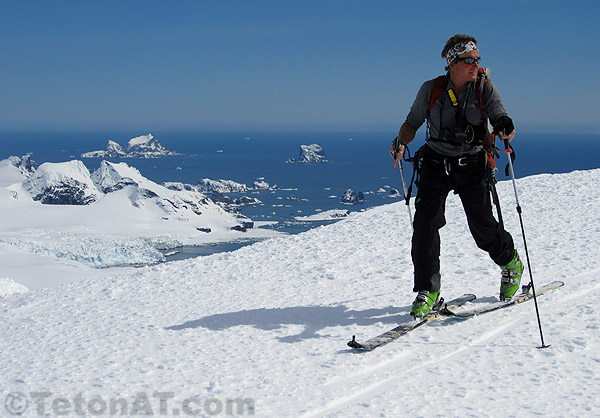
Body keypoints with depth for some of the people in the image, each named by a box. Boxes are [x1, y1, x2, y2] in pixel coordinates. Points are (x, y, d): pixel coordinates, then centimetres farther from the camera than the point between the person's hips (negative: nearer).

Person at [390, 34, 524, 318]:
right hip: (435, 164, 1)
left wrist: (505, 128, -41)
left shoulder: (485, 89, -5)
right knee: (425, 222, -13)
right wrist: (401, 142, -17)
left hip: (472, 166, 0)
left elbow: (500, 117, -16)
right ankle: (427, 290, -3)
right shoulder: (431, 90, -5)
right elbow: (413, 122, 4)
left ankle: (511, 262, 34)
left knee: (483, 227, 1)